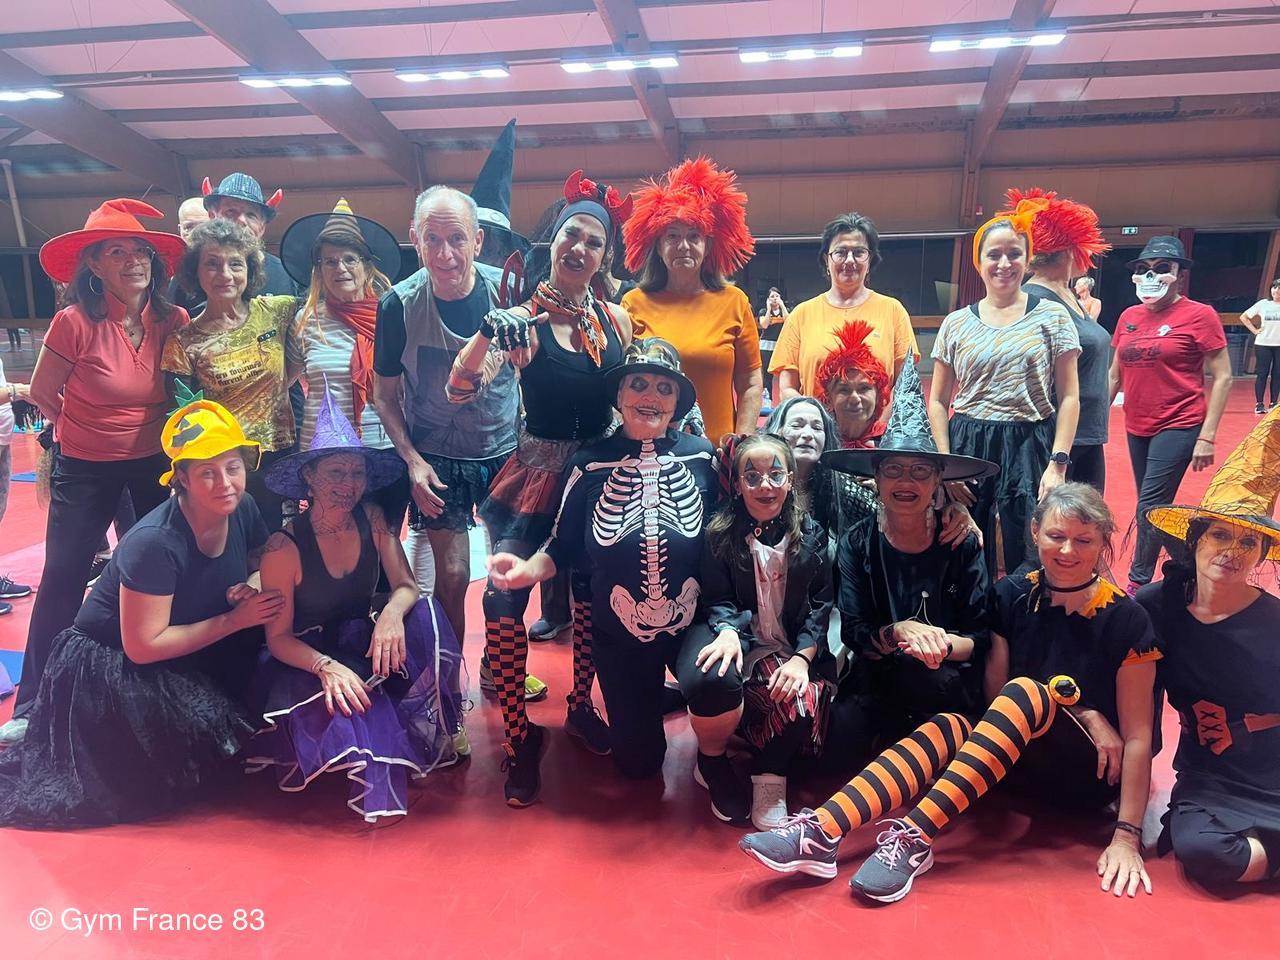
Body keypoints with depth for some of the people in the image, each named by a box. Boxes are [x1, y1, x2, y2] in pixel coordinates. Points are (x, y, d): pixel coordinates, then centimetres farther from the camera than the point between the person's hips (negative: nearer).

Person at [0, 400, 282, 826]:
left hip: (187, 657, 6)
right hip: (110, 664, -5)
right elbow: (144, 646, -24)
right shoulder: (154, 543, -30)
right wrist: (234, 619, -24)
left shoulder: (243, 509, -12)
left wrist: (250, 590, -15)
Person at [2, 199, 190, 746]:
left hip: (155, 464, 3)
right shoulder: (75, 321, -17)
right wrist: (94, 427, 5)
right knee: (62, 580, 3)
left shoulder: (173, 321, -9)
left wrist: (160, 430, 1)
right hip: (85, 468, -2)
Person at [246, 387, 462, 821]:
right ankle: (379, 786, -15)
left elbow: (407, 586, -11)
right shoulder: (285, 546, -19)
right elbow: (278, 637, -13)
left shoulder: (372, 518, -8)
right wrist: (326, 666, -33)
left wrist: (392, 613, -36)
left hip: (362, 647, 4)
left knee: (426, 613, -26)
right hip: (306, 659, -4)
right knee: (344, 701, -38)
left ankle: (424, 732, -13)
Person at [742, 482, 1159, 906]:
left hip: (1092, 777, -3)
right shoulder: (1012, 596, -3)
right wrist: (1084, 714, -16)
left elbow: (1137, 735, -12)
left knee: (1024, 692, -33)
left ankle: (914, 839, -43)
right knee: (949, 727, -30)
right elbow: (994, 694, -4)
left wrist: (1127, 836, -19)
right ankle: (822, 832, -47)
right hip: (1027, 764, 3)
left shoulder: (1126, 620, -12)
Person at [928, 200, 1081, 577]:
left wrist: (1058, 463, -9)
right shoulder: (956, 324, 8)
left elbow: (1069, 397, 1)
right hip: (968, 449, 2)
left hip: (1031, 450, -2)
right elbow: (938, 401, 9)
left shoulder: (1052, 316, 3)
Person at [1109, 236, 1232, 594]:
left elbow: (1222, 377, -8)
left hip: (1178, 426, -6)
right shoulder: (1129, 316, 7)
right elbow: (1114, 374, 15)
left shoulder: (1199, 315, -8)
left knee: (1149, 508, -9)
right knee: (1151, 507, 13)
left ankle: (1138, 585, 5)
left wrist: (1207, 436, -12)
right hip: (1136, 428, 6)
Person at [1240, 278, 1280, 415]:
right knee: (1262, 374, 0)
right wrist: (1254, 330, -1)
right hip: (1263, 344, -1)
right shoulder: (1263, 304, 1)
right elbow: (1243, 317, 6)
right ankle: (1259, 404, 2)